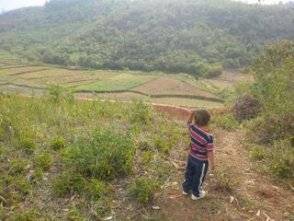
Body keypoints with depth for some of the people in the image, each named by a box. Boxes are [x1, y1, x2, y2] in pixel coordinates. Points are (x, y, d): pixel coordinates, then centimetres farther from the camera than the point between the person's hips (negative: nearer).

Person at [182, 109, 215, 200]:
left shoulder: (192, 128, -18)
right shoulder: (208, 137, -32)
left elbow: (189, 122, 8)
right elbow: (210, 153, -23)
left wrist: (192, 114, -7)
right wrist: (212, 164, -8)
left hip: (191, 156, 5)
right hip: (202, 161, -5)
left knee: (189, 173, 27)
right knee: (198, 177, 19)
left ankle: (186, 189, 49)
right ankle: (196, 194, 41)